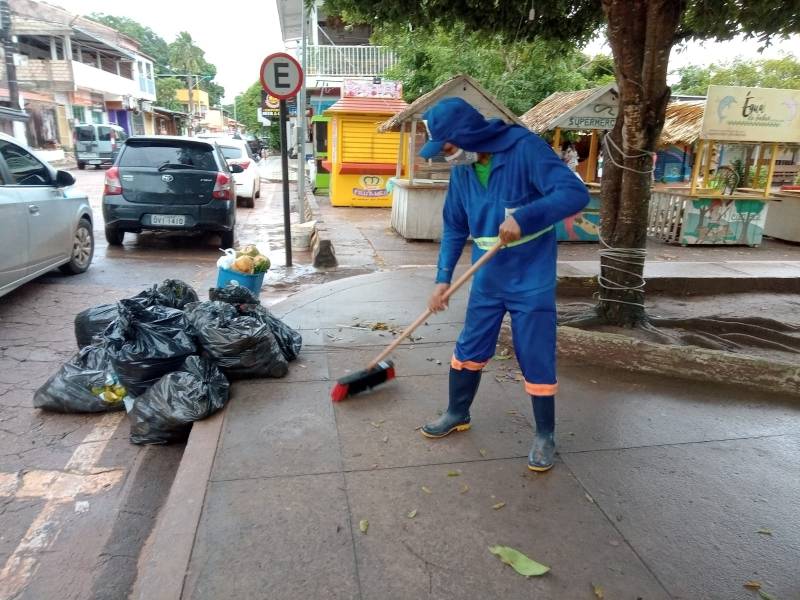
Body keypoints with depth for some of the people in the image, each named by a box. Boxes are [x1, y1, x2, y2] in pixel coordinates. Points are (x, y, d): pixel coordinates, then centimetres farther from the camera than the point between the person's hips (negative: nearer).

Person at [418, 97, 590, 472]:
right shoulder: (461, 169, 1)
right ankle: (457, 414, 36)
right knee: (469, 349, 14)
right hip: (487, 278, 6)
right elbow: (454, 228, 7)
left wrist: (523, 217, -38)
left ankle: (545, 436, 23)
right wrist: (443, 277, -1)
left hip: (532, 279, -5)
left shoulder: (525, 148, -18)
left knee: (537, 360, 3)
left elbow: (575, 192, -25)